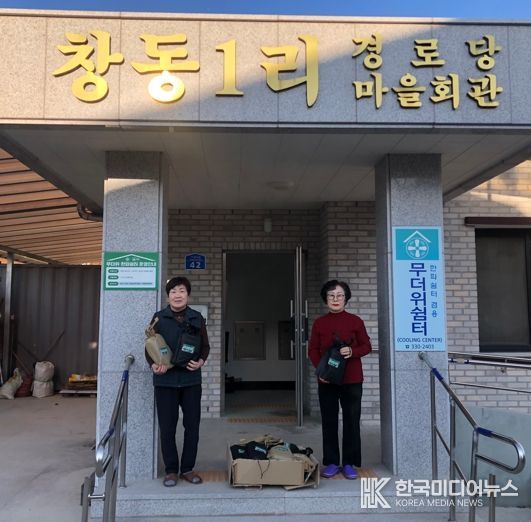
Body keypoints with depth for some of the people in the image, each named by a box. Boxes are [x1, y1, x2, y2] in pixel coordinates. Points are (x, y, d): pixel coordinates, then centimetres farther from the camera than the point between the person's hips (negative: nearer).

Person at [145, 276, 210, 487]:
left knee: (192, 426, 7)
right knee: (167, 428, 4)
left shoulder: (197, 318, 5)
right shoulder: (159, 317, 1)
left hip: (191, 380, 2)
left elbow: (205, 346, 11)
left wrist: (201, 361, -9)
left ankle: (188, 468, 23)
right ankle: (171, 470, 20)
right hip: (165, 381, -1)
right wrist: (153, 364, -14)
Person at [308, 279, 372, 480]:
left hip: (352, 380, -1)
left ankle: (349, 463, 16)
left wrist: (352, 351, -17)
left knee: (351, 422, 4)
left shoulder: (355, 321, 1)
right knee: (329, 422, 7)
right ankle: (331, 462, 19)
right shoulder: (319, 323, 4)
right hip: (327, 381, 1)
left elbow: (366, 346, 3)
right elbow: (313, 350, 4)